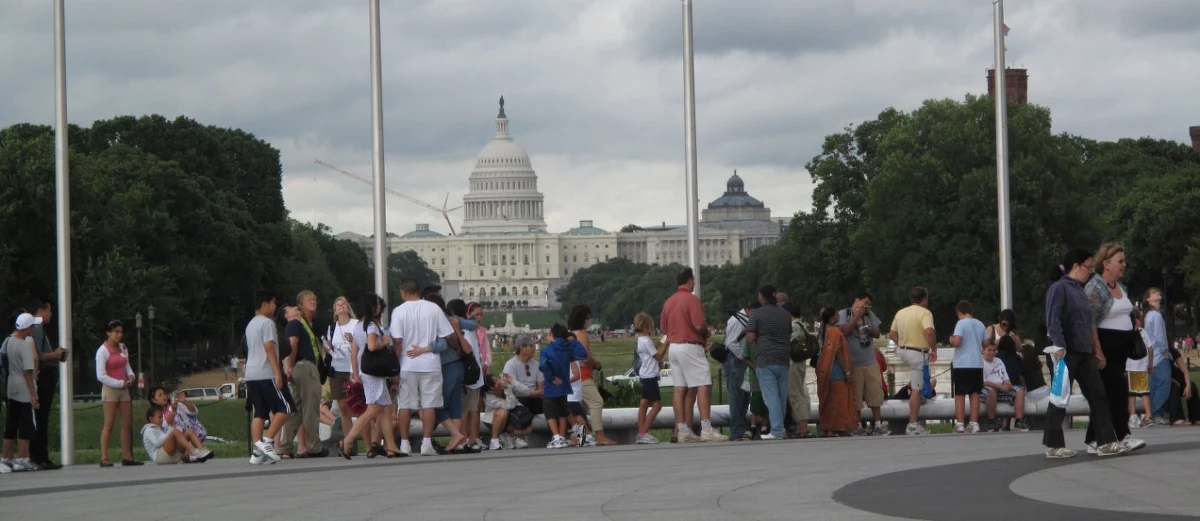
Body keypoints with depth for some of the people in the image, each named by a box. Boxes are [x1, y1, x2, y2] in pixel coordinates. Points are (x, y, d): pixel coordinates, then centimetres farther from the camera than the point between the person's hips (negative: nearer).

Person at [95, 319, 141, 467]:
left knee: (127, 424, 5)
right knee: (109, 424, -11)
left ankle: (127, 457, 9)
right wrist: (120, 383, -15)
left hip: (123, 389, 7)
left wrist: (131, 376, -3)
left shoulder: (122, 348, 11)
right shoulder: (103, 351, -10)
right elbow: (101, 376, -15)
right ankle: (104, 459, -12)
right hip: (110, 389, -7)